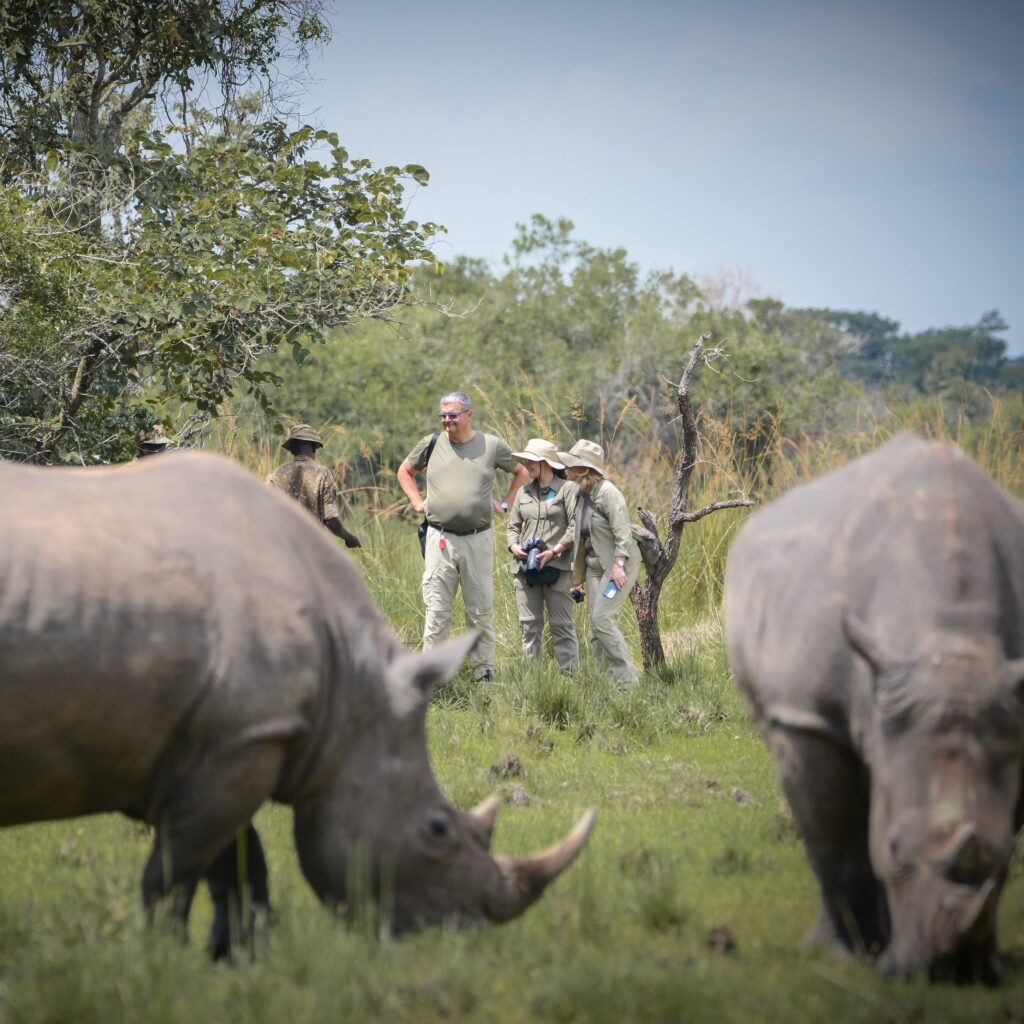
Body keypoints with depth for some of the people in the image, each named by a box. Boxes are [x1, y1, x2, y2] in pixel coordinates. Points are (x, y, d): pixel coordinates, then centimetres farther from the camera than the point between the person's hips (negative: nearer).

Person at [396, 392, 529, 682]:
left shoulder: (492, 445, 4)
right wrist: (417, 502, 11)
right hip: (440, 538, 0)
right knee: (437, 612, -2)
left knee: (481, 612, 5)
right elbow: (404, 471, 23)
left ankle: (484, 673, 12)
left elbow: (522, 472, 20)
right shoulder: (431, 444, 6)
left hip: (478, 539, 0)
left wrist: (505, 504, 11)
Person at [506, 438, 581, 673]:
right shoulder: (524, 492, 16)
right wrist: (514, 546, -1)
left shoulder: (568, 489, -1)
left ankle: (570, 673, -1)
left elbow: (575, 526, -7)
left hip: (557, 567, -5)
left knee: (561, 625, -4)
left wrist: (555, 550, -16)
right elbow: (513, 525, 20)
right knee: (529, 625, 5)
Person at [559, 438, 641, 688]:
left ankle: (627, 679, -12)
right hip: (594, 565, 8)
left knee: (602, 617, -17)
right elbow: (580, 540, 16)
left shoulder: (606, 492, -13)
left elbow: (622, 530, -20)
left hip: (619, 564, -8)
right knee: (596, 627, 4)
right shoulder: (580, 496, 11)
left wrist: (618, 565, -28)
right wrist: (577, 578, 17)